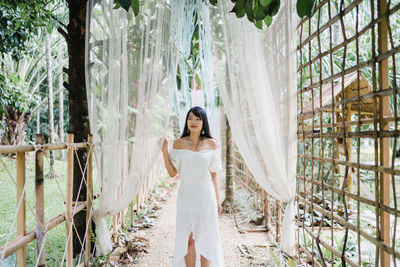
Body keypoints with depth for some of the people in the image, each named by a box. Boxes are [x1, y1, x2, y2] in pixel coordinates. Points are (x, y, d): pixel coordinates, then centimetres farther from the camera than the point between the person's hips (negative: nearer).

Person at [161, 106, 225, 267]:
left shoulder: (211, 144, 0)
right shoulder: (179, 143, 0)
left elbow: (213, 174, 4)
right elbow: (172, 173, 0)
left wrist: (217, 200, 5)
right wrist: (165, 152, -12)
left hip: (206, 194, 0)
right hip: (186, 195, 0)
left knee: (206, 238, 7)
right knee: (188, 239, 7)